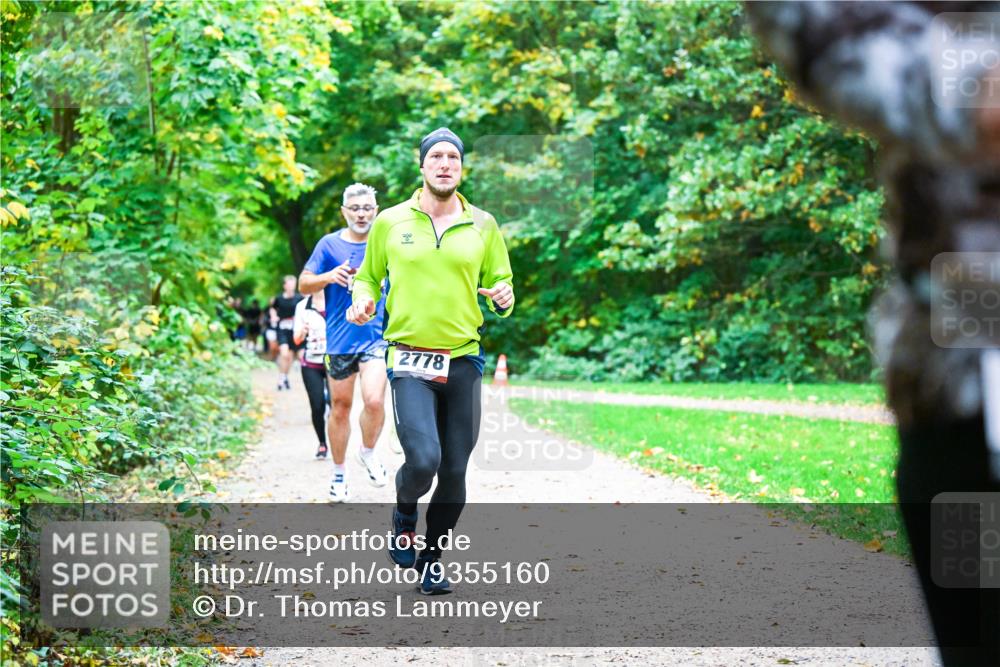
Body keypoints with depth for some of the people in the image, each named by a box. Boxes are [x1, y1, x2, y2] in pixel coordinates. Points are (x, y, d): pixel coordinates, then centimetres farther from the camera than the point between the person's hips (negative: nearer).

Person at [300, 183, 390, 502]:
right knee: (340, 407, 7)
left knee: (374, 401, -19)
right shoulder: (329, 244, 2)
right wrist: (329, 276, -16)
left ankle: (368, 452, 10)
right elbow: (304, 284, 3)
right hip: (340, 340, 0)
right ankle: (339, 473, 24)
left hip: (378, 335, 0)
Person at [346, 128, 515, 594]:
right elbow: (368, 276, 16)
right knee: (423, 460, -19)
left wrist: (503, 298, -7)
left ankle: (432, 556, 25)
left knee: (455, 472, 4)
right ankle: (404, 514, 16)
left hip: (464, 359, 2)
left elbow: (500, 280, 16)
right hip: (410, 359, -2)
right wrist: (362, 299, -6)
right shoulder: (390, 222, 4)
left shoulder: (482, 225, 7)